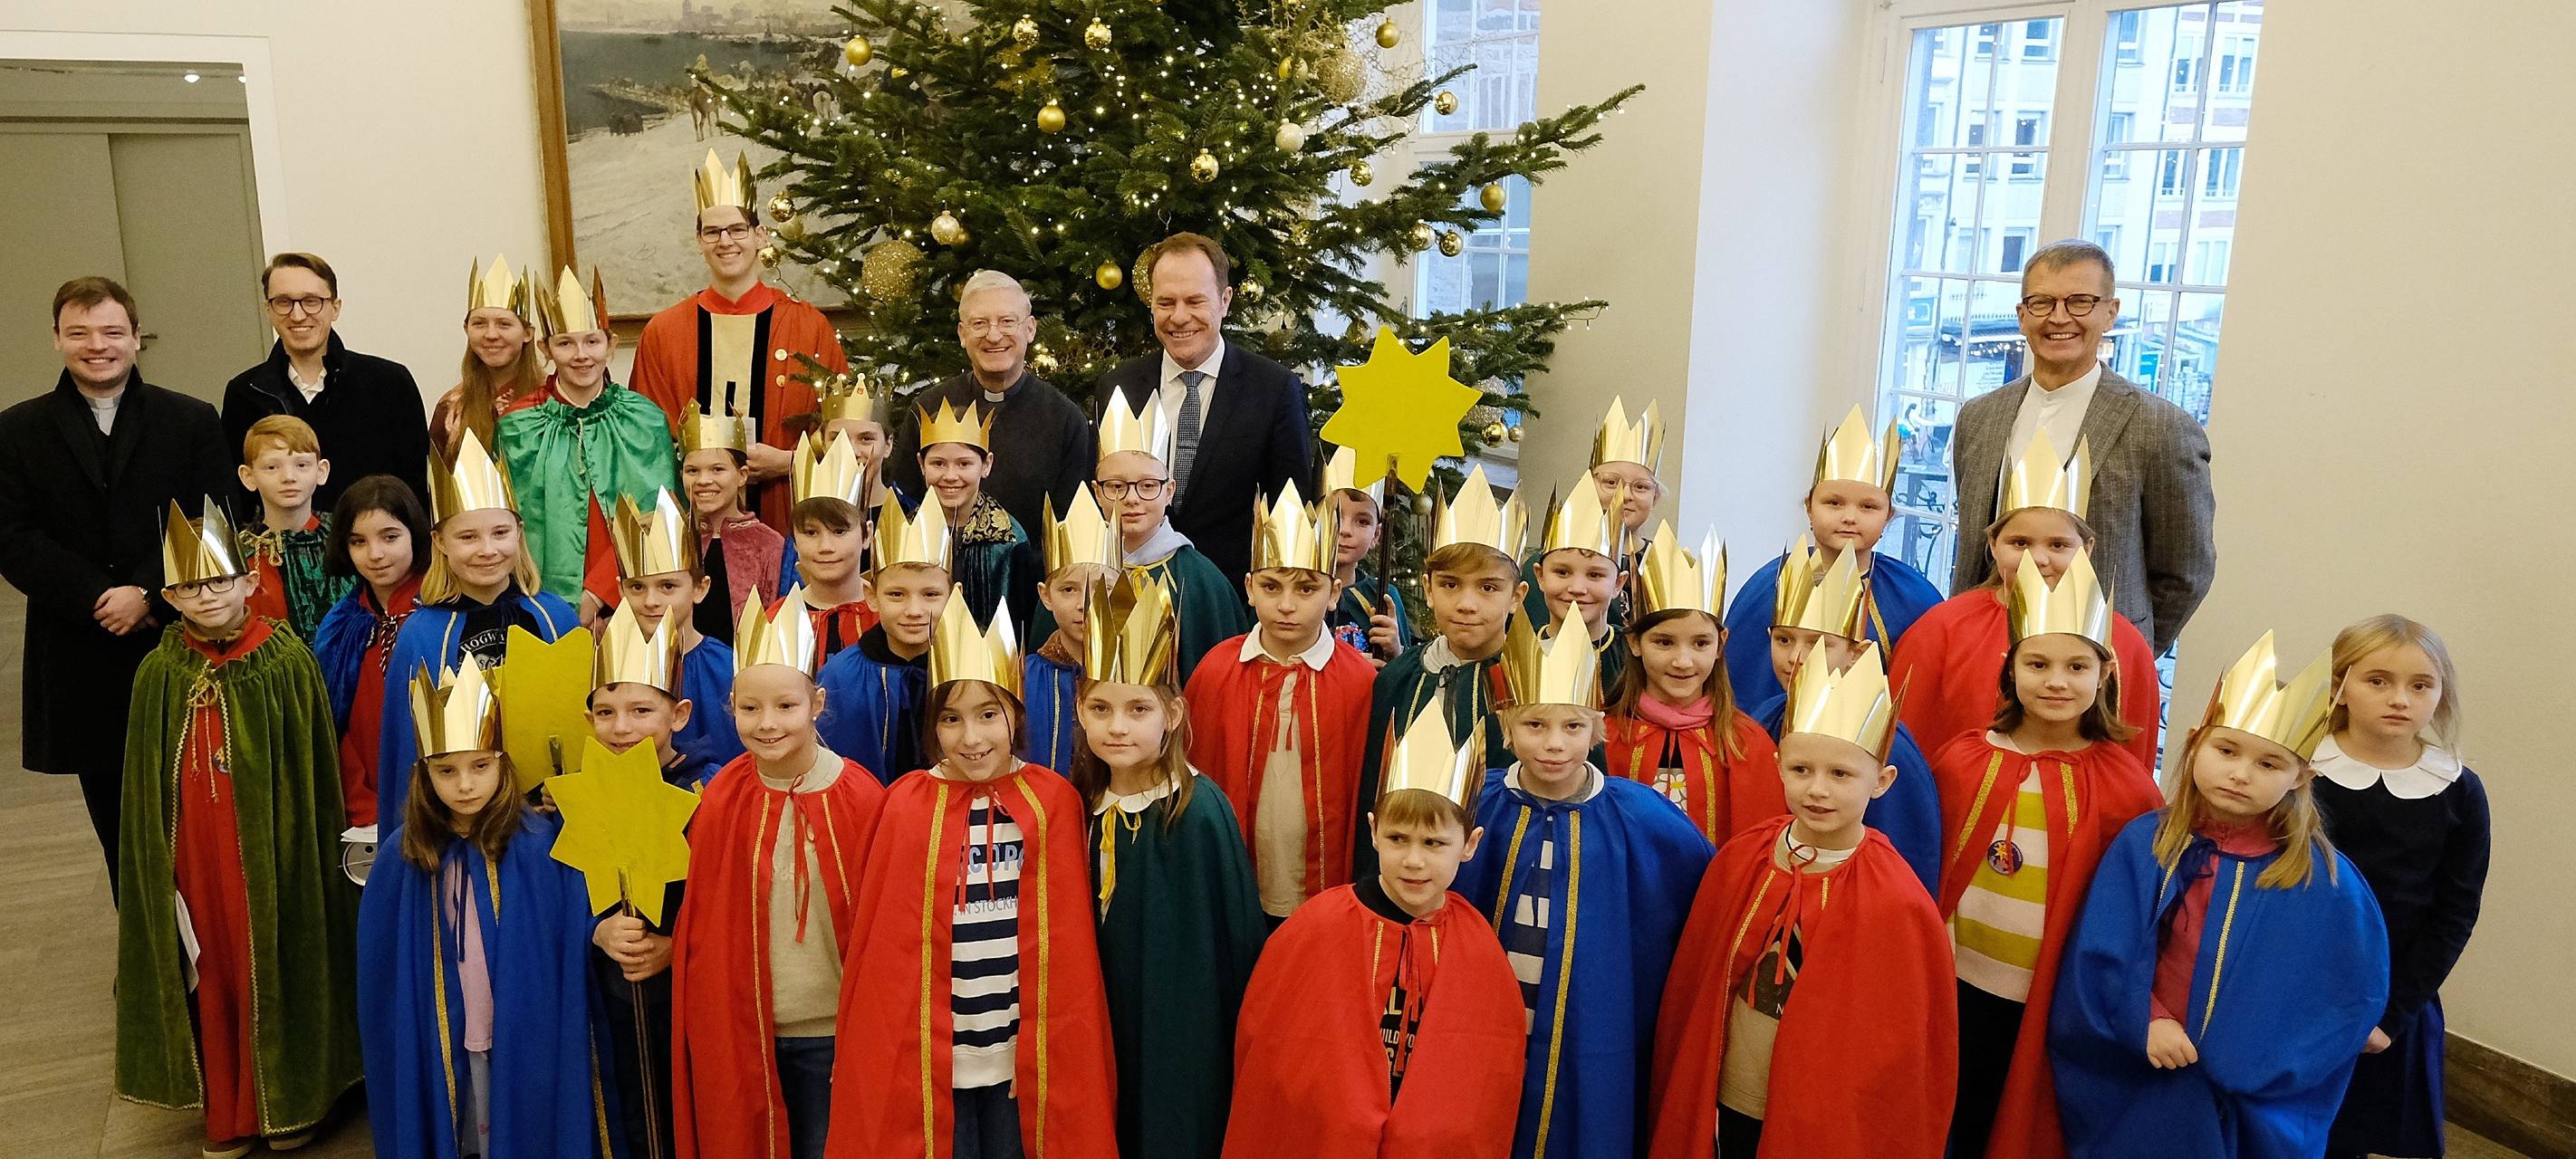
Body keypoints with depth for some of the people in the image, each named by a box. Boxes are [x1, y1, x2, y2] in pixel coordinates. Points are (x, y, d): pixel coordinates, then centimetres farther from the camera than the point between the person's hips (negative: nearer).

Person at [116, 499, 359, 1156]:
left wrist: (301, 851, -4)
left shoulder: (288, 662, -10)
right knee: (211, 973, 11)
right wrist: (159, 864, 4)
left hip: (267, 850, -2)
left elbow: (313, 774, -5)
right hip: (193, 853, 3)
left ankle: (288, 1102, 27)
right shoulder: (160, 673, -1)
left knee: (275, 969, 8)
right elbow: (146, 788, 5)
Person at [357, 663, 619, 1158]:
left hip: (528, 1042, -2)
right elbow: (383, 967, 5)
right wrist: (396, 1045, 5)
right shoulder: (406, 856, -3)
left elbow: (576, 951, -9)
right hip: (442, 1045, 3)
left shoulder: (540, 845, -13)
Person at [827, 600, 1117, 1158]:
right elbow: (882, 942, -3)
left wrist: (1066, 1046, 2)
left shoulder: (1053, 802, -5)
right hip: (930, 1053, 0)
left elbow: (1069, 943, 1)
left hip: (1025, 1051, 1)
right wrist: (875, 1048, -2)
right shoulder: (908, 805, -6)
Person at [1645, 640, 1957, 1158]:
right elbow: (1690, 993, 2)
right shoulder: (1740, 859, -7)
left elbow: (1904, 1057, -10)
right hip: (1723, 1110, 3)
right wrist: (1684, 1112, 6)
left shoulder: (1895, 904, -18)